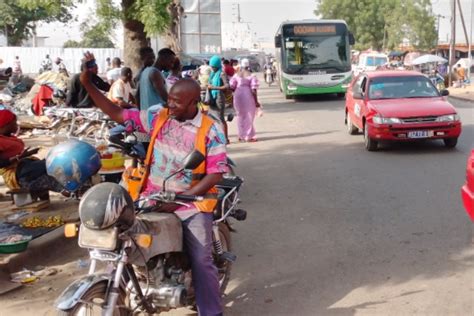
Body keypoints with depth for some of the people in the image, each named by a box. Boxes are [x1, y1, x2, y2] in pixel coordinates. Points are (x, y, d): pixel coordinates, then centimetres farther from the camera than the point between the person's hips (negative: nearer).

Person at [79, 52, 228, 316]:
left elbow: (215, 174, -12)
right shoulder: (158, 118, 1)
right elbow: (118, 114, 2)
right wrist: (88, 84, -8)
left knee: (202, 261, -4)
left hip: (191, 205, -3)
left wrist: (179, 200, -18)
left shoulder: (211, 130, -9)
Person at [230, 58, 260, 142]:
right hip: (248, 95, -4)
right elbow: (253, 90, -11)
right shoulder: (251, 76, -7)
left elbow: (231, 87, 2)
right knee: (249, 116, 5)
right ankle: (249, 136, 8)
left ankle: (241, 136, 21)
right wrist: (256, 101, -7)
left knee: (240, 116, 15)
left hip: (238, 95, 4)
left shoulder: (236, 75, 4)